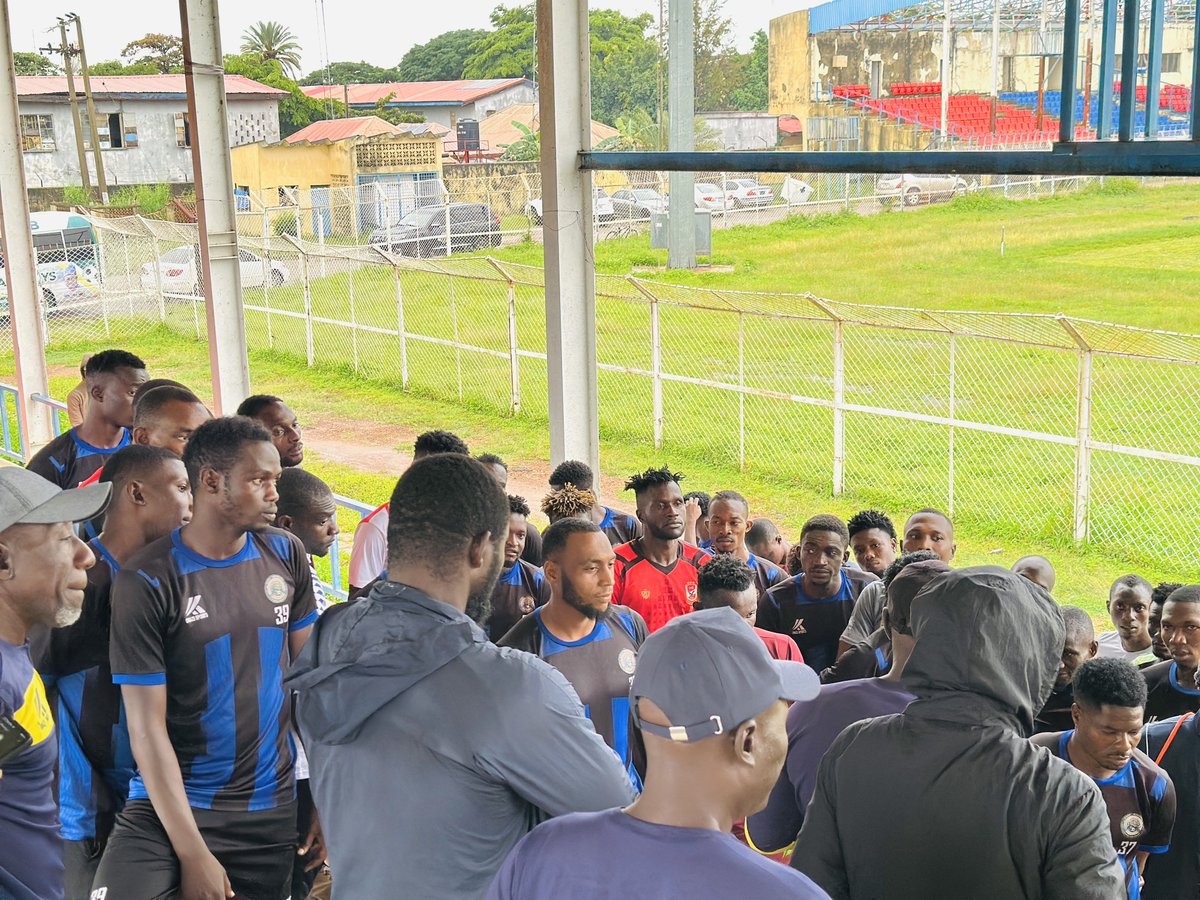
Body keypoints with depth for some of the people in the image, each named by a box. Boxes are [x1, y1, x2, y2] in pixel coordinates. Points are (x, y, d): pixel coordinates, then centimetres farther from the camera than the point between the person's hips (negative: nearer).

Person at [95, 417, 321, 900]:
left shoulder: (287, 554, 1)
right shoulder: (146, 581, -11)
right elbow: (147, 728, -11)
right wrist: (192, 852, -13)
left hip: (272, 807, 4)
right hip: (168, 805, -3)